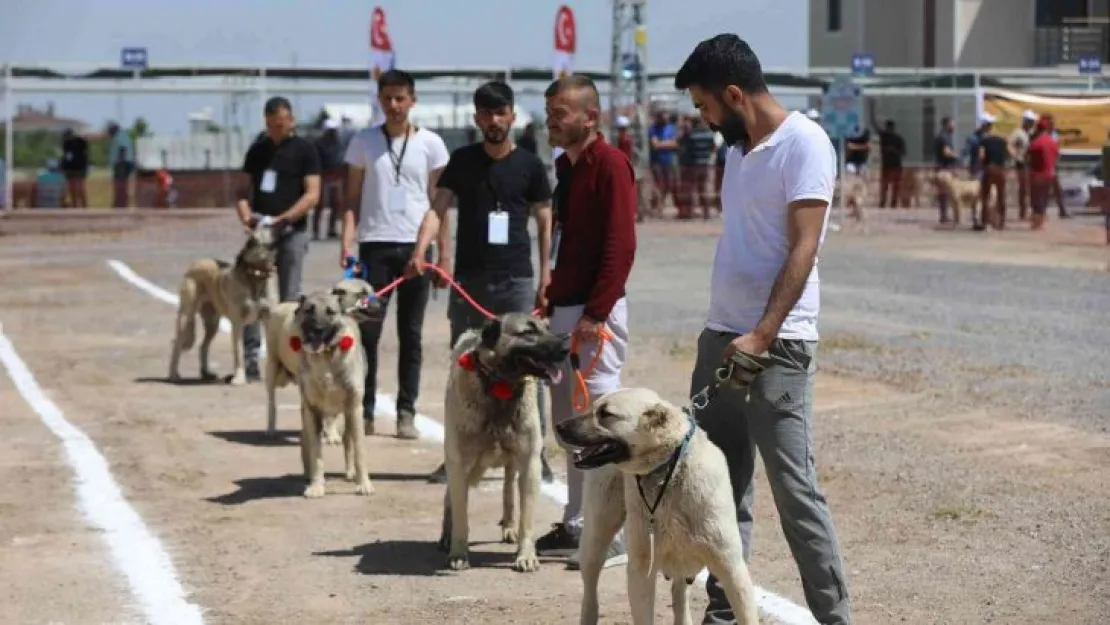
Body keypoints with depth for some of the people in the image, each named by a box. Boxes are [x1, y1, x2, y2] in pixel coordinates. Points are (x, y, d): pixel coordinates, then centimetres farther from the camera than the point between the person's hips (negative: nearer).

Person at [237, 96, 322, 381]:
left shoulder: (304, 150, -1)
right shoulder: (257, 150, 12)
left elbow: (312, 195, -8)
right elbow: (245, 189, 14)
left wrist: (282, 219, -18)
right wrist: (245, 214, -6)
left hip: (291, 231, -4)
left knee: (289, 299, 0)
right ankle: (250, 359, 4)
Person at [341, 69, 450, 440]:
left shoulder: (430, 144, 5)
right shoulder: (363, 142, 7)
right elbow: (352, 198, 8)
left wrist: (444, 255, 2)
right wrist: (347, 240, -6)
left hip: (416, 247, 0)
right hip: (375, 246, 0)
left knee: (411, 335, 4)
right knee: (367, 330, -2)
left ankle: (406, 412, 9)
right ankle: (364, 409, 7)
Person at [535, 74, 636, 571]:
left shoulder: (610, 164, -12)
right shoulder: (565, 166, 15)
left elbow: (620, 246, -18)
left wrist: (596, 314, -21)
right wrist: (551, 301, 17)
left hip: (594, 312, -9)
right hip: (563, 308, 9)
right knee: (568, 420, 12)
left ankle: (615, 535, -4)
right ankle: (577, 525, 20)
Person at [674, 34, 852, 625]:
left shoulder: (803, 143, -11)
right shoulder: (739, 147, 15)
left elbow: (803, 250, -18)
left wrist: (762, 335, -24)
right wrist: (727, 332, 15)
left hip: (778, 343, -8)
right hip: (721, 335, 8)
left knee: (793, 485, -7)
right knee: (721, 482, 10)